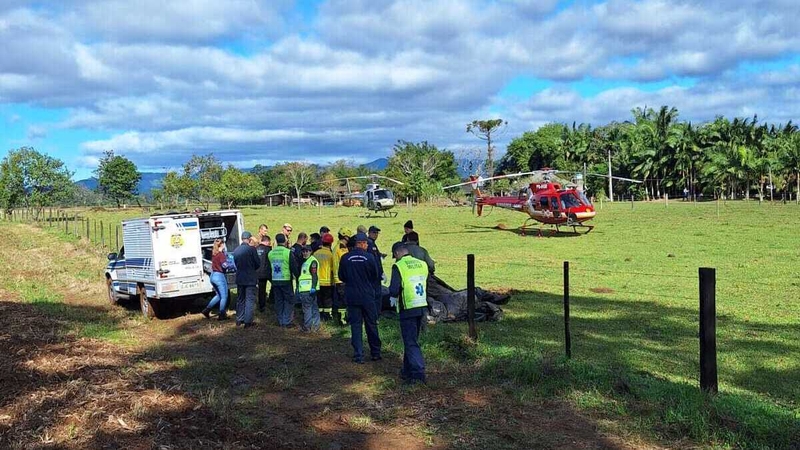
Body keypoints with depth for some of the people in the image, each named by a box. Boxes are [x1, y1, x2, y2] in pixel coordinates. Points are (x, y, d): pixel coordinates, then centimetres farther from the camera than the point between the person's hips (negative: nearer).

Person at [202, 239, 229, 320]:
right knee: (224, 296, 3)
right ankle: (222, 315, 6)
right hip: (219, 276, -8)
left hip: (213, 275, 8)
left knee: (218, 295, 22)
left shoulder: (214, 253, 11)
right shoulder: (221, 254, -13)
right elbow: (224, 265, -21)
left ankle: (207, 310, 17)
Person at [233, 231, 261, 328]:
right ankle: (248, 321, -3)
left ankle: (239, 320, 24)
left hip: (239, 278, 5)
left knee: (240, 299, 17)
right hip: (250, 279, -5)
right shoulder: (251, 249, -14)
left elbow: (235, 264, 10)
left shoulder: (236, 250, 2)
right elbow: (257, 264, -7)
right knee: (250, 300, -1)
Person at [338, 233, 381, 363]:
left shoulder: (345, 258, -7)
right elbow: (376, 277, -1)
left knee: (355, 325, 6)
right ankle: (375, 353, 20)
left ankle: (358, 356, 4)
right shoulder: (369, 257, -11)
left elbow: (341, 277, 4)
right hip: (368, 296, -1)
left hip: (352, 297, 1)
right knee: (371, 324, 12)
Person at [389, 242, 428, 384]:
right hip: (422, 307, 6)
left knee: (411, 342, 0)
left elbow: (394, 290, -19)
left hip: (407, 309, -6)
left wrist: (393, 297, 2)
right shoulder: (422, 264, 8)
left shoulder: (398, 266, -11)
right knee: (412, 339, 19)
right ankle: (408, 370, 28)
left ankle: (418, 373, -4)